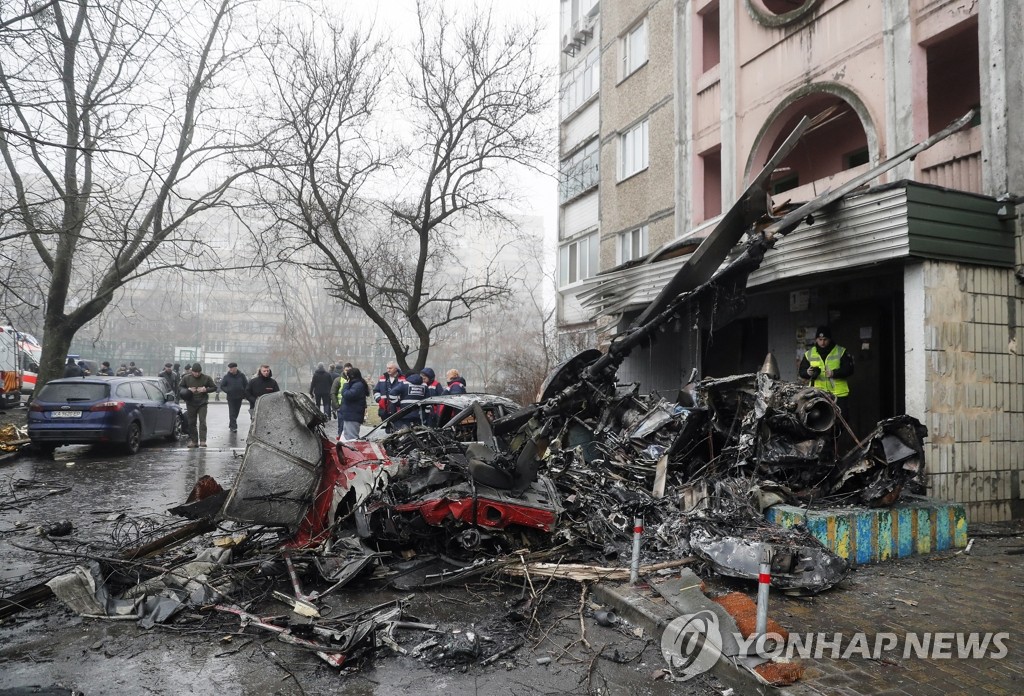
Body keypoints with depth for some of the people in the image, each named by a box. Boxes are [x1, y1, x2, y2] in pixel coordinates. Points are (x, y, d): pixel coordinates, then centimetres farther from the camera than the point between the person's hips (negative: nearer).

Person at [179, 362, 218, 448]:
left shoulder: (206, 378, -1)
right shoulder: (186, 378, 2)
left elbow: (214, 388, 5)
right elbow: (180, 388, 11)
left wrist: (206, 390, -14)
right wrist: (187, 390, -10)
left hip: (202, 403, -2)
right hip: (191, 403, 2)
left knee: (202, 421, -11)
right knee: (192, 422, 6)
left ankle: (203, 440, -13)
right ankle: (193, 440, 15)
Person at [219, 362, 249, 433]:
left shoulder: (241, 376, 3)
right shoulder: (226, 376, -1)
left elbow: (246, 385, 10)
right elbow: (222, 386, 3)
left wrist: (244, 392, -4)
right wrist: (228, 391, -14)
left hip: (239, 397, 3)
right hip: (231, 397, -3)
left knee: (236, 412, 12)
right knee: (232, 412, -8)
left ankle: (231, 425, 29)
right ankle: (233, 427, -7)